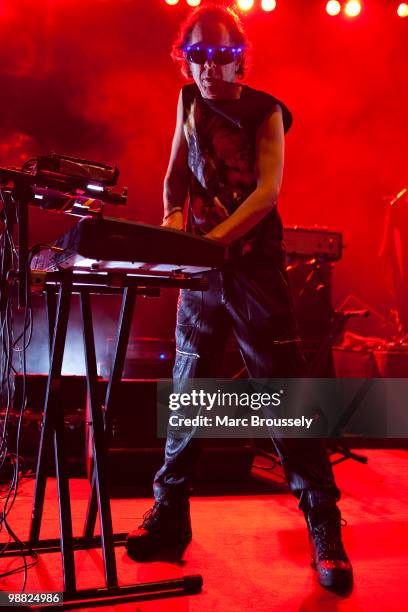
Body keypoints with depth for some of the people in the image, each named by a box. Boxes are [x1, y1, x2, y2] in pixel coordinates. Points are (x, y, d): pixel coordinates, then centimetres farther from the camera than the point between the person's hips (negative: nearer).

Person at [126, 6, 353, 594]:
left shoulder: (264, 110, 1)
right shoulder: (189, 102, 13)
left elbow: (268, 189, -11)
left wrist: (213, 238, -24)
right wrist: (173, 215, -4)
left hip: (254, 265, -4)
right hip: (200, 264, 4)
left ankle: (325, 529, 3)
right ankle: (169, 516, 14)